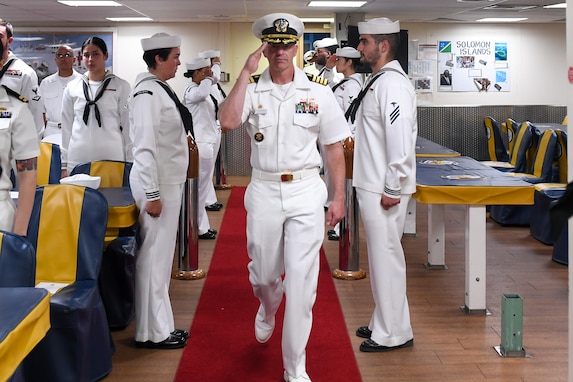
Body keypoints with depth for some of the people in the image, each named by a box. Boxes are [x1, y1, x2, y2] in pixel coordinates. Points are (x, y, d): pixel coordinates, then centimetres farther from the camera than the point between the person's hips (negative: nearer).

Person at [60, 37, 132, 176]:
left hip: (111, 159, -2)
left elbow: (127, 126, 3)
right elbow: (67, 128, 12)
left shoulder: (121, 86, 3)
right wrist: (64, 165, 9)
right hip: (78, 159, 2)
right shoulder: (72, 88, 10)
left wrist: (130, 164, 0)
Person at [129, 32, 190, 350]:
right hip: (157, 183, -10)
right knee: (155, 256, -3)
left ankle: (160, 326, 24)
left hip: (169, 181, 10)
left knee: (161, 255, 14)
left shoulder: (160, 89, 12)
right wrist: (151, 194, -21)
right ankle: (152, 332, 7)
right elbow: (145, 146, -21)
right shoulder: (148, 93, -17)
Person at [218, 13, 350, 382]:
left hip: (306, 192, -1)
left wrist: (339, 196, 1)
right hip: (264, 191, 1)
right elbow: (228, 121, -21)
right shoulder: (252, 88, 0)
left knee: (301, 281, -3)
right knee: (263, 274, 16)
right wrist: (246, 72, -17)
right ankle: (267, 311, 53)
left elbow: (334, 147, 4)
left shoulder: (318, 90, 0)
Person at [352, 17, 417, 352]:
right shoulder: (378, 82, 14)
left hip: (384, 190, -10)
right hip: (372, 185, 10)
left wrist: (393, 189, -22)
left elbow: (401, 139, -23)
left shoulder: (393, 84, -17)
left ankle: (394, 334, 9)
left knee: (386, 256, -2)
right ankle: (384, 323, 29)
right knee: (381, 256, 17)